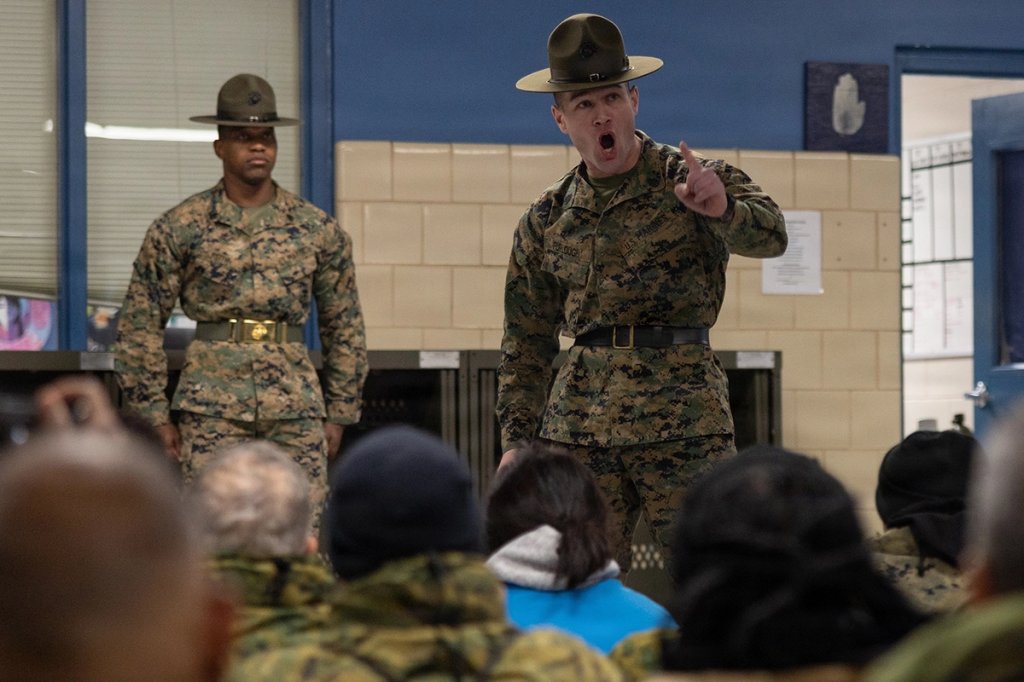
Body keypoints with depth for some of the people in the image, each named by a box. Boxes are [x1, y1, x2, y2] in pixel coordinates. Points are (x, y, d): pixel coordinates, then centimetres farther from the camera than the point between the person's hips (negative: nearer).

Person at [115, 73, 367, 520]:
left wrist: (340, 413, 11)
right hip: (213, 404, -2)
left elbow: (344, 326, 15)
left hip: (296, 406, 2)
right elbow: (140, 324, 4)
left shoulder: (318, 230, 8)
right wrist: (154, 414, 0)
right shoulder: (181, 228, 2)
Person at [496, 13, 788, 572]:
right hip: (578, 431, 3)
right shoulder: (545, 222, 13)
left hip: (685, 418, -3)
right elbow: (525, 346, 18)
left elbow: (769, 236, -16)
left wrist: (722, 207, -37)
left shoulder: (695, 180, 3)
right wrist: (515, 441, 9)